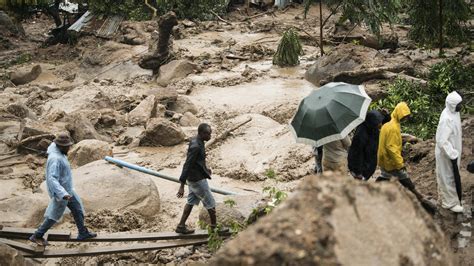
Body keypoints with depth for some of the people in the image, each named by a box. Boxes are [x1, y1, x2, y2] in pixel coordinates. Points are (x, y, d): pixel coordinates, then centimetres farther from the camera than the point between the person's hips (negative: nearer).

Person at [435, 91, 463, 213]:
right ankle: (450, 203, 20)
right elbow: (442, 141, -30)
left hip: (452, 151, 9)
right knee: (448, 177, 6)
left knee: (446, 176, 23)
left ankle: (445, 197, 39)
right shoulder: (446, 119, -31)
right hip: (446, 154, -9)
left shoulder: (454, 113, -2)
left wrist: (455, 153, 19)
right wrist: (453, 156, -25)